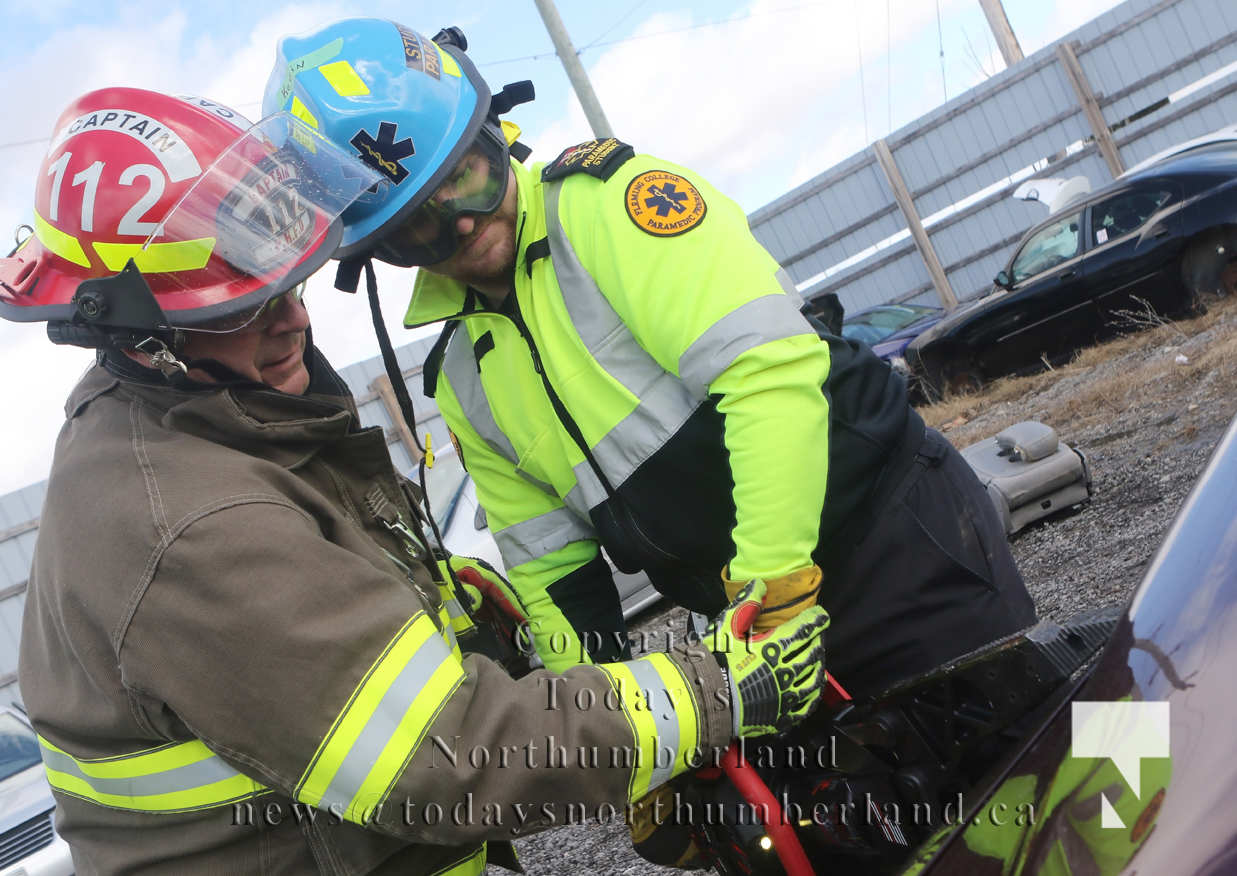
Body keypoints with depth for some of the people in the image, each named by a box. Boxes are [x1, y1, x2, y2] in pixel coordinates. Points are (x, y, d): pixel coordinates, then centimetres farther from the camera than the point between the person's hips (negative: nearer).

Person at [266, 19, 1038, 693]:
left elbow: (771, 370, -24)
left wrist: (771, 588, -26)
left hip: (900, 534, -6)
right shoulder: (462, 383, 10)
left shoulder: (610, 202, -12)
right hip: (771, 615, 6)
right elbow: (549, 559, 16)